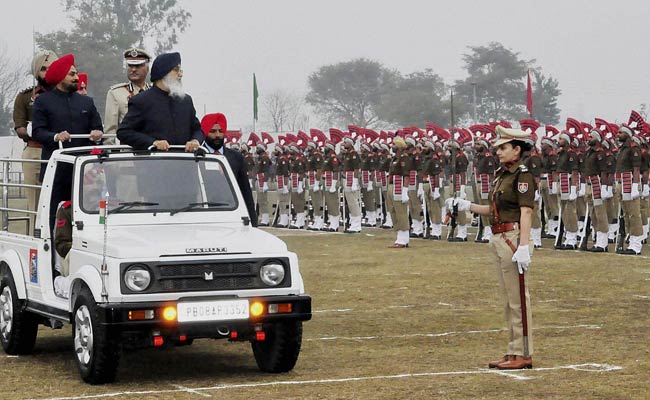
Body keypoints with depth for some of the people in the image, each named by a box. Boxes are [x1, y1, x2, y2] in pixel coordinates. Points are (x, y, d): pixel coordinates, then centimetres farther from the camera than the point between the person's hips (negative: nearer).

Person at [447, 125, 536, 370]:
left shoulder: (522, 176, -12)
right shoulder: (502, 175, 16)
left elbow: (526, 213, -19)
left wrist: (523, 247, -26)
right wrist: (465, 206, 14)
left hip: (513, 238, -10)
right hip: (499, 240, 10)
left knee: (517, 299, -5)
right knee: (508, 300, 13)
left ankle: (524, 354, 0)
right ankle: (514, 353, 20)